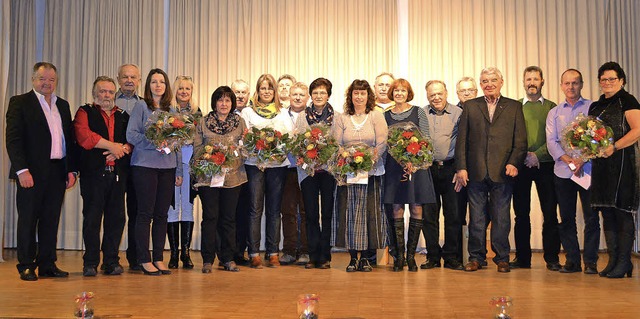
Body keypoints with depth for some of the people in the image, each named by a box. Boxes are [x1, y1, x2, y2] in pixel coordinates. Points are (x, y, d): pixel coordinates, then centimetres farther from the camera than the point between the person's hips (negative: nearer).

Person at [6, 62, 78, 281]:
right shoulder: (20, 102, 0)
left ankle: (47, 265, 17)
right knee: (28, 219, 3)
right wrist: (22, 170, -16)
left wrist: (71, 169, 8)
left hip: (57, 171, 5)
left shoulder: (63, 105, 16)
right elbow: (13, 139, -8)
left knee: (51, 220, 8)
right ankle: (26, 267, 13)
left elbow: (69, 139, 16)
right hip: (32, 172, -5)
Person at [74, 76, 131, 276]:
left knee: (116, 218, 2)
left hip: (118, 173, 3)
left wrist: (122, 149, -10)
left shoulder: (123, 116, 20)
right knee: (92, 217, -1)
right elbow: (84, 136, -8)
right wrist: (111, 146, -7)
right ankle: (90, 263, 9)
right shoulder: (85, 112, 9)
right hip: (93, 172, -3)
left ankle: (111, 261, 12)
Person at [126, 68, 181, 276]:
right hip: (145, 165, -4)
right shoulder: (141, 106, 2)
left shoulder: (171, 111, 15)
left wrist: (179, 170, 10)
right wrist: (154, 143, -18)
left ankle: (158, 258, 14)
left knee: (162, 214, 6)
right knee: (145, 213, -2)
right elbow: (131, 134, -7)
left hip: (167, 167, 5)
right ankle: (144, 260, 6)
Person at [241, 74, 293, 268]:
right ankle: (254, 253, 1)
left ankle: (273, 253, 9)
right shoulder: (248, 112, 11)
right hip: (254, 163, -2)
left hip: (278, 163, 2)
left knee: (274, 209, 3)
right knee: (255, 209, -3)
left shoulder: (283, 113, 18)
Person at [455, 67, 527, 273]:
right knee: (476, 217, 6)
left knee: (501, 217, 5)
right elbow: (461, 140, 6)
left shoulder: (514, 107, 9)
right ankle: (476, 257, 16)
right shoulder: (470, 106, 10)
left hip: (502, 171, -1)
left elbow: (521, 141, 5)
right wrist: (461, 167, -2)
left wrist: (514, 163, -10)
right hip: (476, 172, 1)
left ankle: (502, 258, 16)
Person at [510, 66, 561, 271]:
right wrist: (523, 155, -8)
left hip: (545, 165, -1)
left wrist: (537, 155, -12)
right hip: (521, 165, 1)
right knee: (521, 213, 4)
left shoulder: (551, 107, 9)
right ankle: (522, 258, 11)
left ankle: (552, 258, 7)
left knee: (550, 213, -1)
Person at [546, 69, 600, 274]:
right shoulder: (554, 113, 13)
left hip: (588, 170, -2)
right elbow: (551, 141, 4)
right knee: (566, 218, 5)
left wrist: (582, 160, -15)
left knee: (591, 217, -2)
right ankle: (572, 260, 14)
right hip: (562, 172, 3)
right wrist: (568, 160, -12)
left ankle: (590, 261, 6)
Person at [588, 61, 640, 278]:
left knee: (622, 212, -5)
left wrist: (614, 147, -21)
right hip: (601, 165, 7)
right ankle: (613, 261, 14)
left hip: (622, 163, -7)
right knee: (607, 213, 8)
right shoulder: (595, 106, 19)